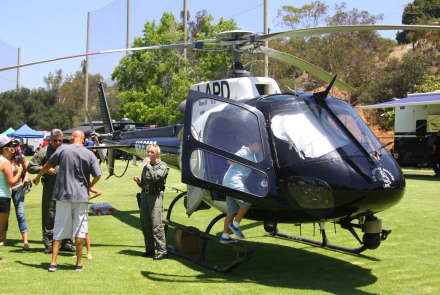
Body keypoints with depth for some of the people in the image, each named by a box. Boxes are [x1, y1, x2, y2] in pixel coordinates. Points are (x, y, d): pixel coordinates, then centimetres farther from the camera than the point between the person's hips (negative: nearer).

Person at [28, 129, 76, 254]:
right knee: (50, 217, -2)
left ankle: (66, 243, 15)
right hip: (50, 188, -4)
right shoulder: (44, 152, 3)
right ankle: (49, 245, 5)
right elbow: (30, 167, 0)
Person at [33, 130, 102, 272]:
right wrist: (90, 185, 16)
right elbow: (98, 175, -5)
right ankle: (79, 263, 11)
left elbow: (48, 165, 12)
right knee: (80, 231, 6)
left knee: (59, 230, 7)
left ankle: (53, 263, 7)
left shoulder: (62, 149, 0)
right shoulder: (89, 154, -1)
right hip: (81, 196, 0)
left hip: (63, 195, 1)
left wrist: (37, 177, 30)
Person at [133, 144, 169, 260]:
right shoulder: (146, 166, 18)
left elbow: (156, 177, -19)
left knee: (156, 225, -12)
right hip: (145, 194, 7)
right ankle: (149, 249, 19)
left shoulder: (162, 166, -1)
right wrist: (138, 181, 2)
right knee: (145, 224, 8)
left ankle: (162, 251, -9)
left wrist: (148, 165, -11)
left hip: (156, 195, -7)